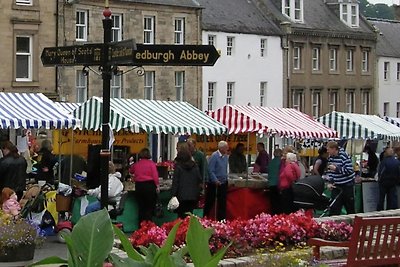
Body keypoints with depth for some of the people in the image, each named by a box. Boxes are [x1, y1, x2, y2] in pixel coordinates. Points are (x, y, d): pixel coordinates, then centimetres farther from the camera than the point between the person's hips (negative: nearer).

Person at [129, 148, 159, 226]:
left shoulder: (136, 164, 9)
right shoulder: (151, 163, -4)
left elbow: (131, 171, 29)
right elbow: (155, 176, -12)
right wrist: (157, 186, -5)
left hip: (138, 186, 4)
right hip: (149, 185, -4)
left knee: (141, 208, 11)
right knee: (150, 208, 1)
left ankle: (141, 226, 13)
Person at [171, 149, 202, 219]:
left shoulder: (178, 167, -6)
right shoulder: (195, 166, 6)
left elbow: (175, 182, -6)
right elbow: (199, 180, 9)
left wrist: (173, 194, -3)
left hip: (182, 195, -3)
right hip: (193, 195, 4)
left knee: (181, 215, 1)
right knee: (190, 213, 9)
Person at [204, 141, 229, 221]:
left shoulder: (225, 156, 8)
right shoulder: (214, 156, -16)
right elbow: (210, 171, -19)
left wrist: (226, 179, 12)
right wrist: (216, 181, -24)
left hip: (223, 184, 7)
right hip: (213, 184, -7)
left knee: (222, 202, 8)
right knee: (210, 202, 3)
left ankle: (221, 220, 13)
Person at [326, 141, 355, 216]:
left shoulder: (344, 156, -17)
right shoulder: (330, 157, 5)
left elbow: (349, 170, -21)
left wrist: (336, 168, -23)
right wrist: (330, 182, -1)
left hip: (347, 185, -6)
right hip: (336, 186, 6)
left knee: (350, 208, 6)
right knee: (334, 207, 0)